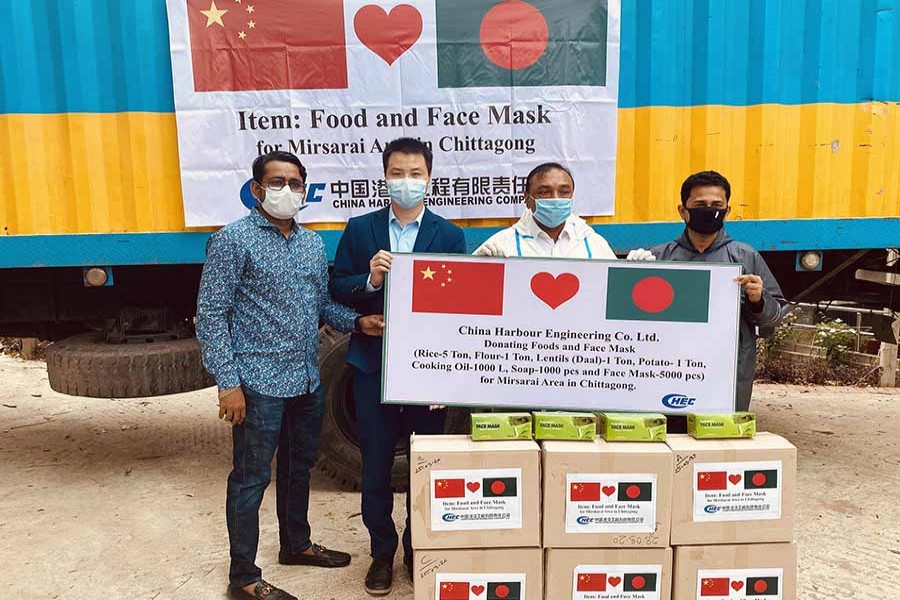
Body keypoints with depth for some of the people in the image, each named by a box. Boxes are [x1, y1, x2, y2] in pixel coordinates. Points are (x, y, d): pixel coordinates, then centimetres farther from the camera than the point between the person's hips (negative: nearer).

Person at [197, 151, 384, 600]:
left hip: (307, 380, 7)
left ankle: (296, 544, 40)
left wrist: (357, 322, -2)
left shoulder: (313, 244, 10)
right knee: (252, 477, 4)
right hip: (259, 383, -7)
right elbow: (211, 315, -11)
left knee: (299, 467, 20)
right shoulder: (233, 240, -9)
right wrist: (228, 383, -16)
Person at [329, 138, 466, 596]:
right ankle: (383, 551, 31)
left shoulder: (450, 235, 1)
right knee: (376, 466, 11)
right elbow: (336, 289, 1)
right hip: (374, 366, 1)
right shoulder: (360, 229, 3)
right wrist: (369, 280, -20)